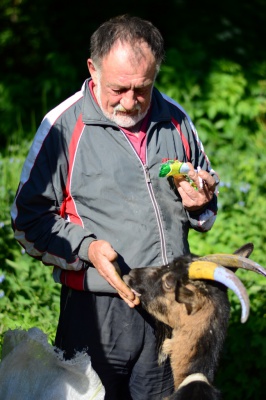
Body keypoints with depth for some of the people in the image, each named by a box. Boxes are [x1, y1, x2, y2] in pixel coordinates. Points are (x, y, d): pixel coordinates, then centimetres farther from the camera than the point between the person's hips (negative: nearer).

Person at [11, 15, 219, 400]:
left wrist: (199, 204, -3)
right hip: (98, 310, -4)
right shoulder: (63, 126, -6)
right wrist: (86, 248, -19)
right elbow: (29, 218, -4)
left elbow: (206, 213, 21)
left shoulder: (175, 120, 8)